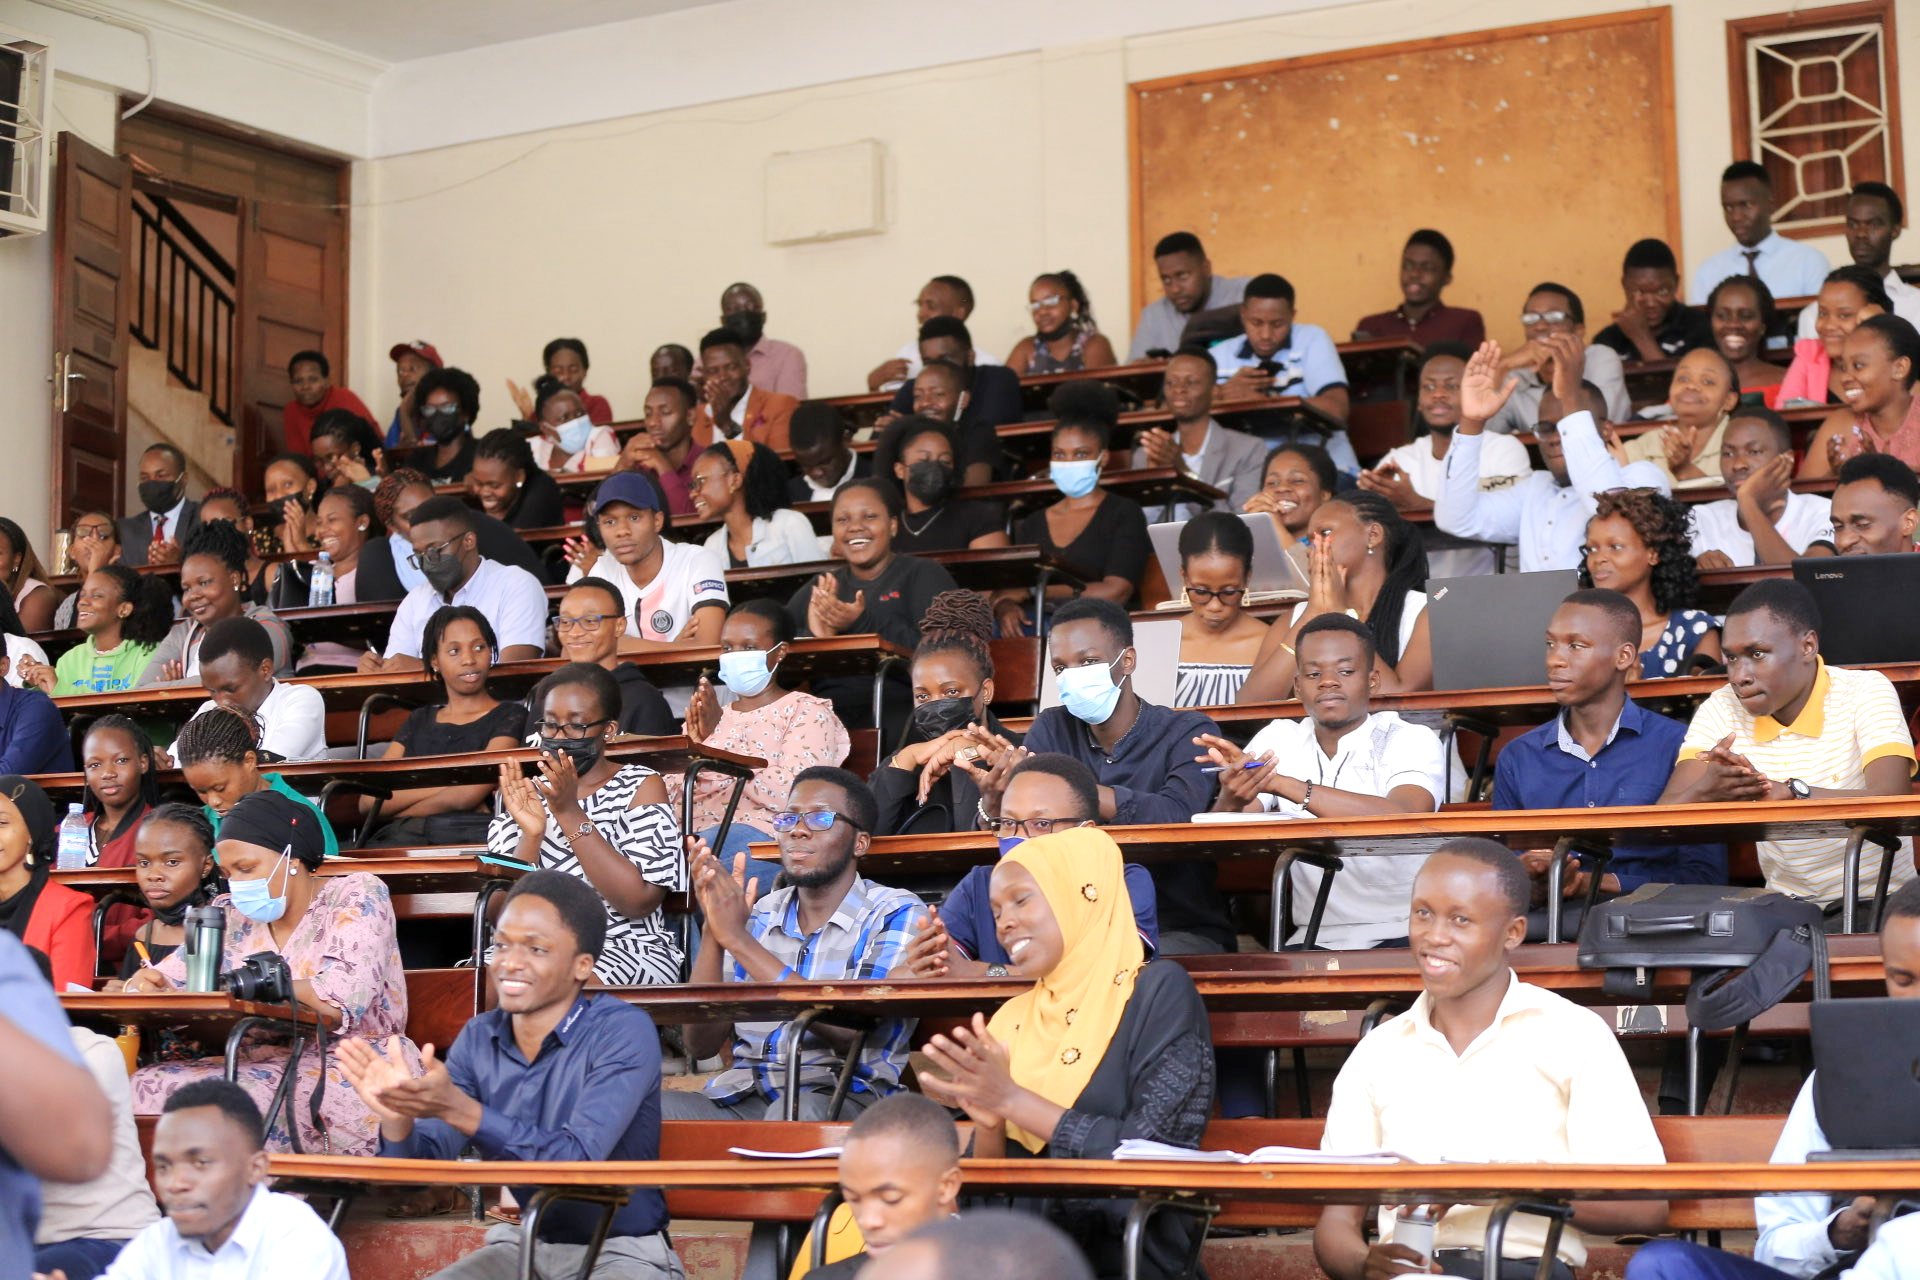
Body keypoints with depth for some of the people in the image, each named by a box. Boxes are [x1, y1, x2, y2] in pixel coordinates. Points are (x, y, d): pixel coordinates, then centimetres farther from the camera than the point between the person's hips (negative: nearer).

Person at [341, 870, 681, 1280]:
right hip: (524, 1245, 5)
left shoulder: (623, 1031, -15)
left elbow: (577, 1161, -26)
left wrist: (459, 1109, -35)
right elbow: (423, 1166, -1)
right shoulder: (479, 1038, 2)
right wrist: (397, 1118, -24)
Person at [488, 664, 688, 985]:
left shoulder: (641, 786, 2)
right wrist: (530, 836, -17)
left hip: (628, 951, -4)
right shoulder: (526, 795, 11)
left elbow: (639, 901, -13)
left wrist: (571, 815, -15)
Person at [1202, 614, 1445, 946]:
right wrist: (1230, 801, -25)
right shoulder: (1277, 741, 11)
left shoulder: (1412, 740, 0)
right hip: (1315, 942, 3)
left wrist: (1282, 784, -28)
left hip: (1405, 935, -2)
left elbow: (1403, 817, -23)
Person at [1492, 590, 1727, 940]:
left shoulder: (1676, 746, 3)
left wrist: (1597, 882, -13)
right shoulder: (1517, 759, 16)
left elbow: (1706, 875, 0)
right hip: (1545, 920, 3)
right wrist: (1532, 883, -9)